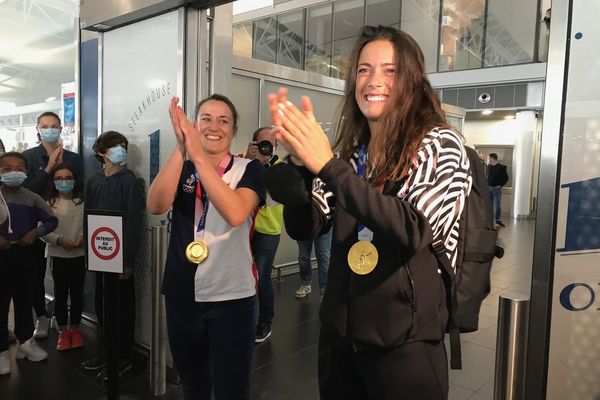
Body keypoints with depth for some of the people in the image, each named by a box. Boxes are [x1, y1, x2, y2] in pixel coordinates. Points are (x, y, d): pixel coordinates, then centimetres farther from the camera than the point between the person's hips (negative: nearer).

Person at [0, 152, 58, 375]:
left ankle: (26, 341, 28)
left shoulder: (31, 198, 1)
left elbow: (52, 220, 3)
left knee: (24, 299, 13)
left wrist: (35, 233, -11)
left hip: (23, 253, 2)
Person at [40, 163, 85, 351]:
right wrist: (59, 240, -17)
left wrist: (83, 237, -18)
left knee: (77, 293, 11)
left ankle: (75, 328, 27)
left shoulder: (83, 201, -2)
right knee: (60, 293, 9)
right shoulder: (48, 203, -4)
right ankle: (63, 331, 23)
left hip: (79, 254, 1)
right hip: (57, 255, 0)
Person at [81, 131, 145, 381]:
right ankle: (104, 352, 30)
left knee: (121, 305, 4)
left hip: (121, 255, -6)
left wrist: (128, 260, -17)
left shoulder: (130, 182, -8)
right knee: (101, 304, 14)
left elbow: (135, 223, -13)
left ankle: (123, 358, 16)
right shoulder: (94, 182, 9)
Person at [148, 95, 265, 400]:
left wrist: (199, 156, -30)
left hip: (230, 297, -3)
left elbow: (235, 214, -25)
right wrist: (180, 149, -29)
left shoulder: (249, 169, -5)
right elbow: (156, 205, -17)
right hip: (181, 296, 3)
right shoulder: (181, 169, 4)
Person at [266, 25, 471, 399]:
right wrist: (300, 160, -18)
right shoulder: (349, 150, 4)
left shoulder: (440, 144, -8)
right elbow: (303, 227, -2)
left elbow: (415, 231, -23)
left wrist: (328, 165, -27)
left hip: (405, 341, -4)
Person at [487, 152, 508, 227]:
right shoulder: (488, 166, 6)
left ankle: (498, 220, 6)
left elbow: (506, 178, -4)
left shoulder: (501, 167, -7)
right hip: (489, 188, 4)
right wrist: (486, 183, 5)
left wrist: (501, 185, -9)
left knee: (498, 205, -2)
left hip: (497, 188, -4)